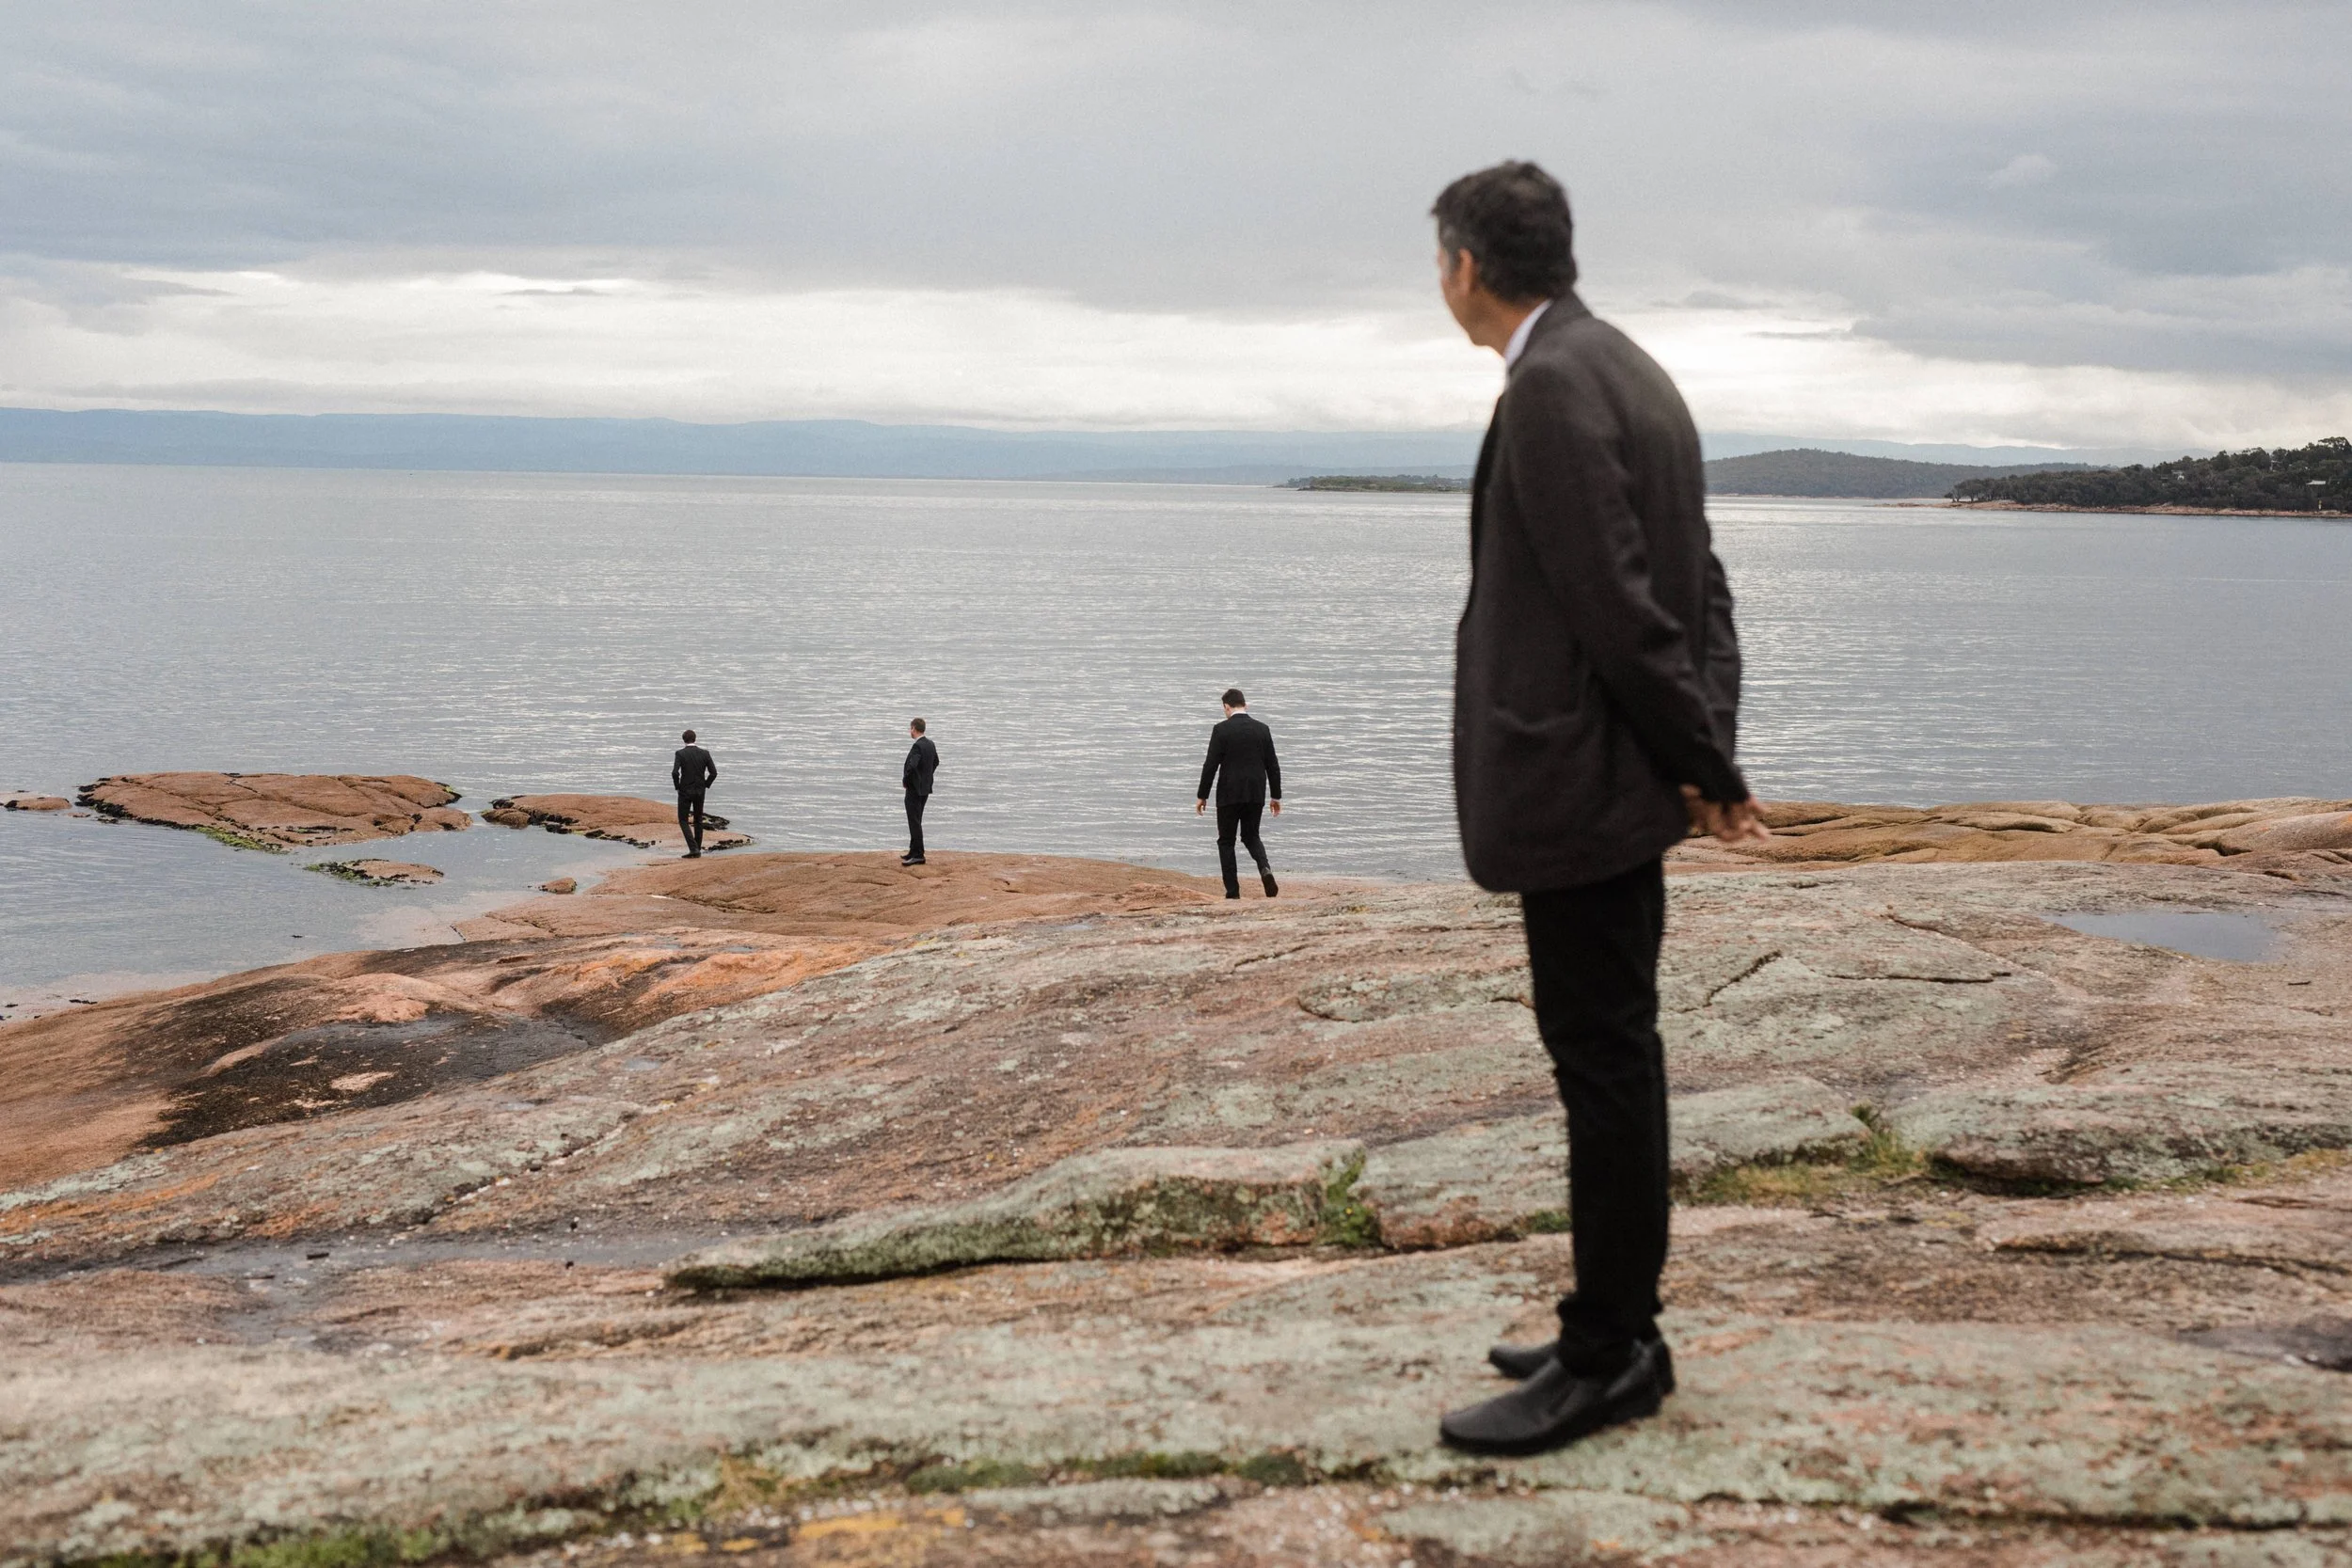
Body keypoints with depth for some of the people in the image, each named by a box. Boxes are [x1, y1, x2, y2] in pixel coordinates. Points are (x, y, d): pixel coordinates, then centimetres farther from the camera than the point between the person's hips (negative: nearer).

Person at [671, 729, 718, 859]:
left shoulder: (680, 753, -10)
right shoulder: (704, 753, -1)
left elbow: (675, 773, -21)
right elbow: (714, 773, -5)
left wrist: (677, 787, -5)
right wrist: (705, 785, 9)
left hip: (685, 791, -3)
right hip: (700, 792, 4)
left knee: (683, 821, 5)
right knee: (698, 821, 18)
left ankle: (694, 849, -12)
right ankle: (698, 851, 20)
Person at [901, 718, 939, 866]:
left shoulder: (918, 746, -20)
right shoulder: (930, 744, 8)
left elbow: (912, 766, -32)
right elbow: (936, 762, 25)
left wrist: (905, 780, -15)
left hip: (915, 789, -9)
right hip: (925, 788, 9)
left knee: (915, 822, -6)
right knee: (916, 821, 17)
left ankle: (918, 855, -7)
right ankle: (914, 852, 24)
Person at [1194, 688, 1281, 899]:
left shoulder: (1221, 730, -8)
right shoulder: (1262, 729, 4)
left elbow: (1211, 765, -9)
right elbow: (1273, 765, 6)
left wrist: (1202, 796, -1)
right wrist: (1276, 796, 14)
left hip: (1229, 795, -4)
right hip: (1256, 795, 4)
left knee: (1226, 841, 8)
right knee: (1251, 837, 18)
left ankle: (1233, 891, 2)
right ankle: (1265, 868, -12)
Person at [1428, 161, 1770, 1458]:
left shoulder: (1553, 387, -17)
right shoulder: (1626, 370, 15)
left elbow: (1620, 602, -20)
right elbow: (1696, 584, 13)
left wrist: (1705, 765, -10)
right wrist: (1706, 759, 7)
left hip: (1576, 779, -10)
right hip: (1619, 775, 10)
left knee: (1604, 1061, -2)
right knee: (1610, 1056, 15)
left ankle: (1606, 1359, 8)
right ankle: (1618, 1336, 26)